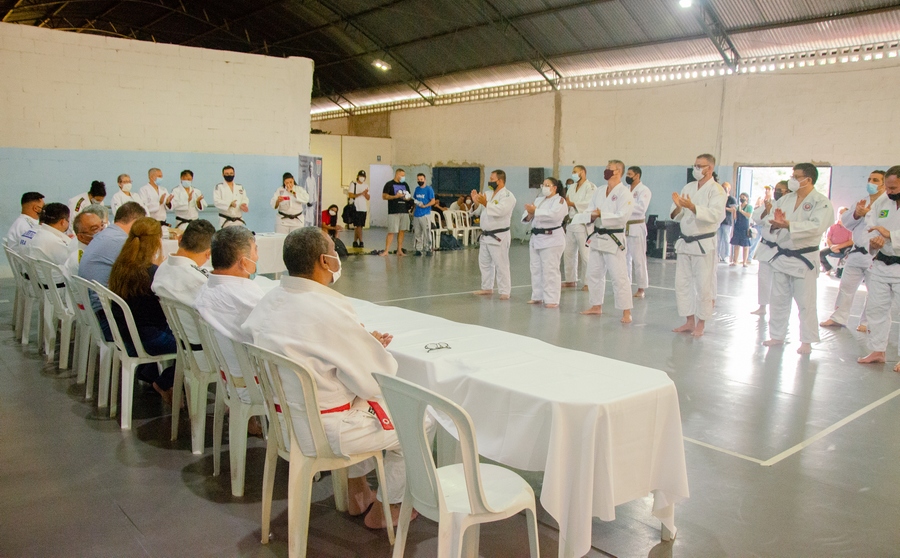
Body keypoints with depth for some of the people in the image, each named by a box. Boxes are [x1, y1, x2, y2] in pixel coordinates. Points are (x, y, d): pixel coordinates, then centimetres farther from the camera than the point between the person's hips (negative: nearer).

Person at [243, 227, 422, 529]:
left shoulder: (267, 303, -2)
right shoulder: (331, 311, -27)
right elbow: (377, 382, -21)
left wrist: (365, 343, 3)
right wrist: (376, 348, -1)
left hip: (282, 423, 8)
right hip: (325, 433, -8)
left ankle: (358, 491, 42)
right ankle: (388, 507, 24)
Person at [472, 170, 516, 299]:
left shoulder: (507, 196, -12)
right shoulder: (490, 194, 14)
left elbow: (500, 211, -28)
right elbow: (481, 210, 17)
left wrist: (485, 203, -32)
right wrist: (476, 201, 1)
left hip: (499, 236, -9)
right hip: (486, 235, 9)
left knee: (501, 265, -6)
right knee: (484, 262, 16)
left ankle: (505, 292, 1)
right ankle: (487, 288, 29)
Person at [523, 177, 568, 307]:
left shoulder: (559, 201, -7)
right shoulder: (539, 199, 16)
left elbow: (553, 215, -26)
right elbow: (528, 215, 10)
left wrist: (535, 211, -25)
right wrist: (529, 215, -15)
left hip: (551, 239, -8)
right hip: (536, 238, 8)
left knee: (550, 270, -8)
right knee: (536, 269, 12)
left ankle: (552, 300, -4)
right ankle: (537, 296, 23)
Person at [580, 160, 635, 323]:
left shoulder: (624, 193, -11)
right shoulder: (599, 192, 10)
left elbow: (622, 217, -21)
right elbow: (589, 212, 9)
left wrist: (601, 215, -19)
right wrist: (592, 216, -14)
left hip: (614, 239, -8)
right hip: (597, 238, 8)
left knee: (619, 277, -8)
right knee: (593, 274, 14)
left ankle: (626, 312, -2)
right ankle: (596, 306, 27)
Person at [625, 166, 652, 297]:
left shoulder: (644, 190, -6)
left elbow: (641, 208, -20)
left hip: (636, 228, -7)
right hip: (624, 227, 7)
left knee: (638, 259, -4)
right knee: (624, 258, 11)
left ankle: (641, 288, 4)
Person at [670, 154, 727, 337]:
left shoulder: (717, 190, -7)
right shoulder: (688, 188, 10)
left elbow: (715, 214, -23)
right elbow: (677, 216, 7)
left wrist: (692, 207, -34)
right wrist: (678, 207, -15)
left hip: (704, 244, -6)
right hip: (685, 242, 6)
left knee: (703, 286, 0)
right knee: (682, 283, 9)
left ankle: (701, 324, 13)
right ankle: (689, 321, 20)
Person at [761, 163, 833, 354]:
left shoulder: (821, 203, -10)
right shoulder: (785, 200, 8)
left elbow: (816, 226, -26)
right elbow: (768, 219, 1)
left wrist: (788, 225, -35)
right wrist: (774, 222, -23)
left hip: (804, 259, -6)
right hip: (782, 257, 6)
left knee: (805, 303, 1)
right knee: (779, 300, 13)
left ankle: (807, 341, 13)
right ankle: (777, 336, 25)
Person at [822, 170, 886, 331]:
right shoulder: (861, 203, 13)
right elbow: (845, 221, 8)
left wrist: (868, 213, -24)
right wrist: (856, 214, -11)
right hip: (857, 253, 6)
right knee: (846, 286, 11)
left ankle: (867, 322, 19)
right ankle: (838, 318, 22)